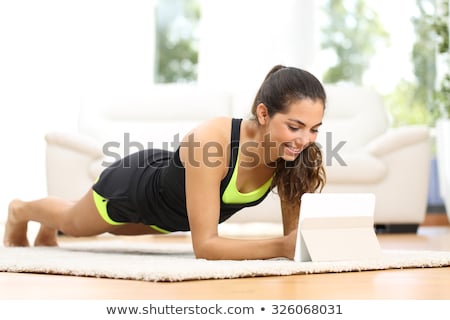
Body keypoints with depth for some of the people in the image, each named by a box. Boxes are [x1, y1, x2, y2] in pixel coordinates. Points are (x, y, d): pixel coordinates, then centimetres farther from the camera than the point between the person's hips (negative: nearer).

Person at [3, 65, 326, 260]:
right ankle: (20, 211, 65)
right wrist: (281, 247, -56)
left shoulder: (296, 152, -31)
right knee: (75, 223, 30)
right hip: (137, 183, -5)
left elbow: (296, 230, -21)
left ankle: (49, 230, 71)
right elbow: (204, 245, -45)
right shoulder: (211, 142, -47)